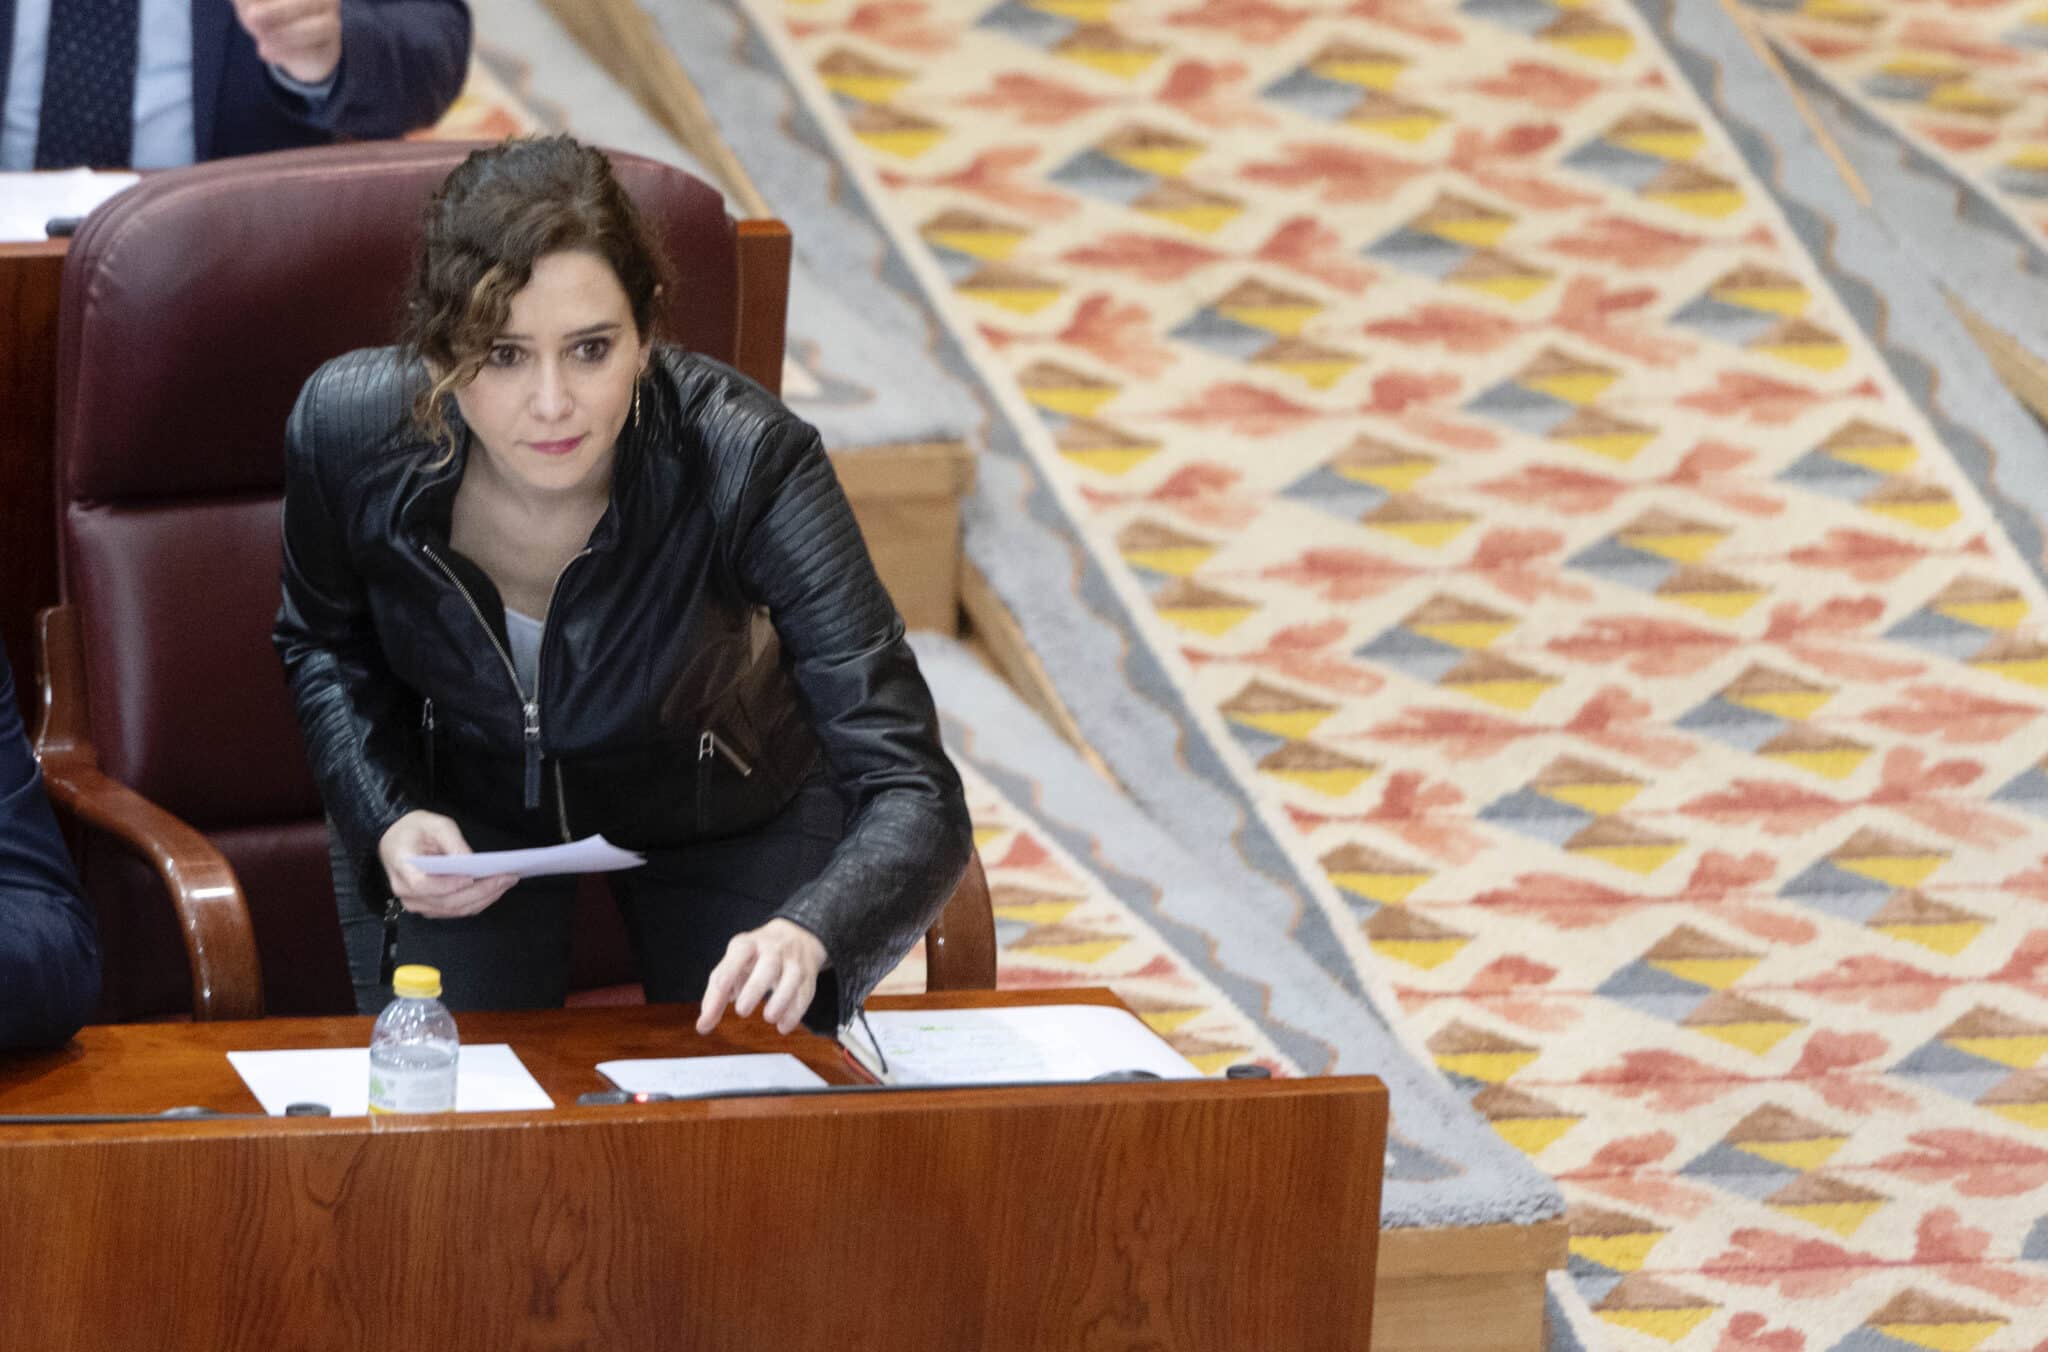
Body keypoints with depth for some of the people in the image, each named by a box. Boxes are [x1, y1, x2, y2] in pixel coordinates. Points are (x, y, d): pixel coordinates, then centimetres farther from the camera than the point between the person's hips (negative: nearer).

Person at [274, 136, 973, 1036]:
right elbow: (325, 641, -1)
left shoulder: (747, 462, -38)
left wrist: (806, 937, -65)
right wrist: (387, 819, -20)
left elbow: (915, 799, -43)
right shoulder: (349, 430, -29)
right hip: (463, 806, 1)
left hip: (727, 817, -1)